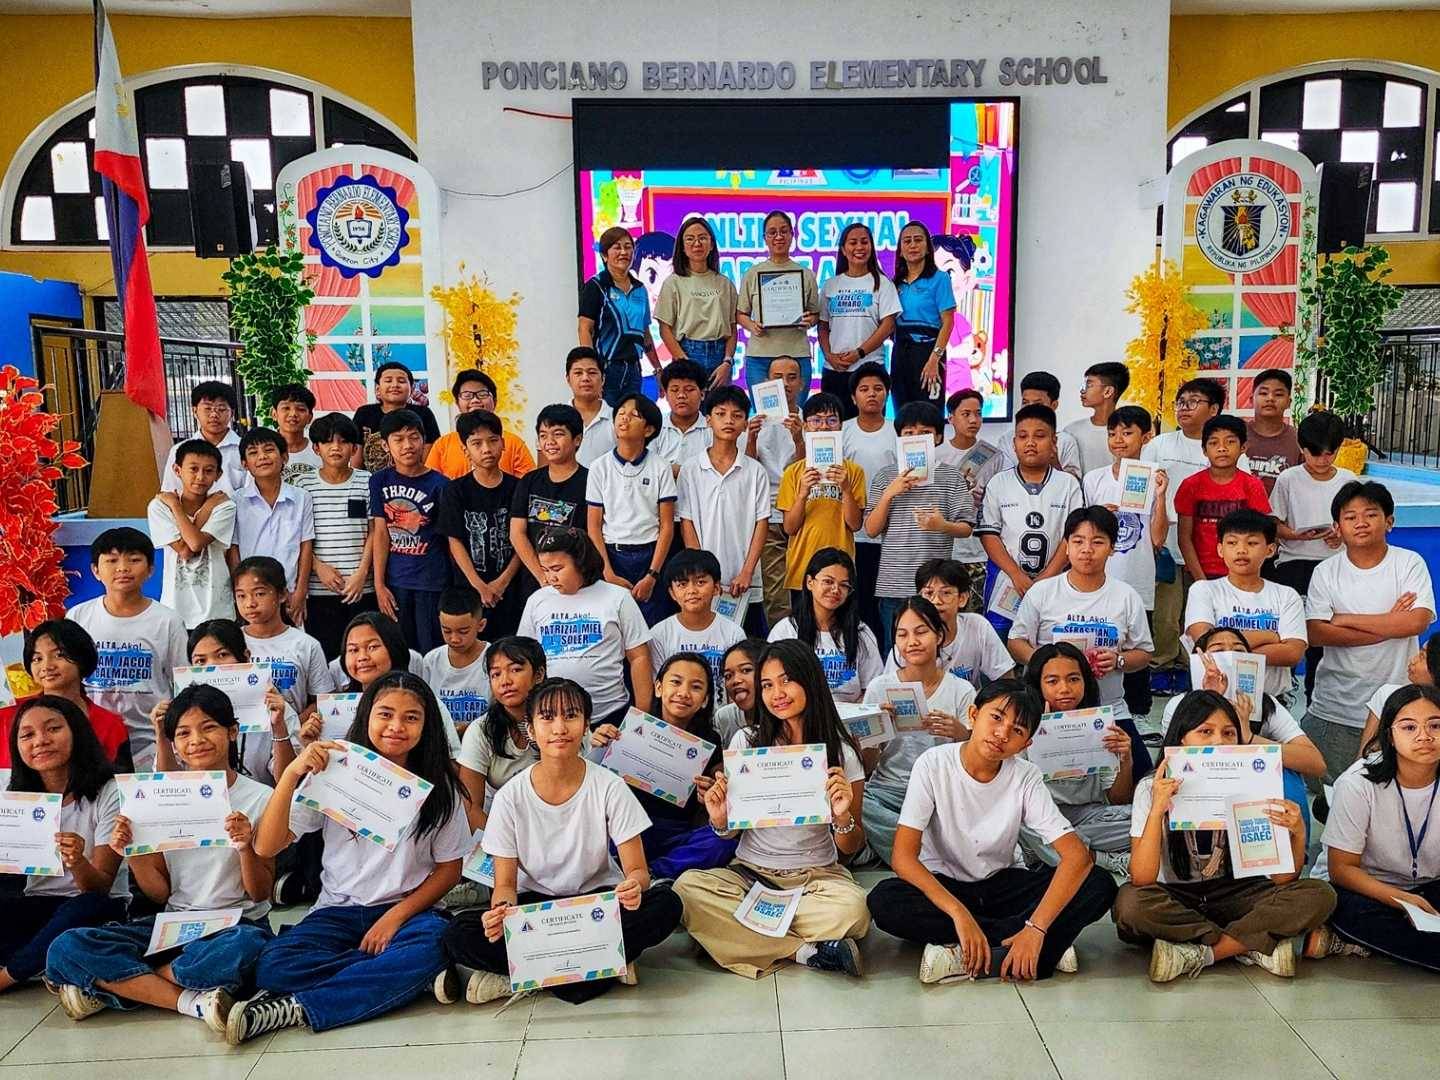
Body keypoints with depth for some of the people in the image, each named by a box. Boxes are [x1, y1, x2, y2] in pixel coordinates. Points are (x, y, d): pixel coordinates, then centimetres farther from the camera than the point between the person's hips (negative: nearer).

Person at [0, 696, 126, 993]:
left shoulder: (108, 794, -10)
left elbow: (100, 887, -13)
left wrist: (78, 863, -34)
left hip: (94, 909, -3)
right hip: (37, 907, 3)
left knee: (85, 908, -36)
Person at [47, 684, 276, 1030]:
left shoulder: (259, 798, -4)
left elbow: (260, 893, -3)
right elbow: (160, 893, 8)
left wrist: (246, 847, -21)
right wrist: (132, 855, -10)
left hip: (236, 923, -4)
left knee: (244, 947, -40)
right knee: (66, 948, -19)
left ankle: (117, 982, -16)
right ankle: (192, 1001, -21)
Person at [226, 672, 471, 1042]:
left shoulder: (439, 786, 0)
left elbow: (449, 869, 2)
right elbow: (265, 848, -8)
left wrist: (396, 916, -14)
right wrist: (292, 773, -21)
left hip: (406, 910, 0)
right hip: (339, 910, 1)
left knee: (433, 940, -35)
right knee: (273, 967, -28)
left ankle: (297, 1009, -26)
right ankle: (404, 973, -19)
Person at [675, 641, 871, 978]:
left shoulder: (841, 752, -1)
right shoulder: (746, 741, 2)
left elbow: (850, 848, 3)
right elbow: (730, 832, 8)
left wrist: (843, 816, -19)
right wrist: (720, 820, -16)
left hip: (817, 874, -2)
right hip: (749, 872, 2)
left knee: (851, 907, -34)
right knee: (687, 886, -28)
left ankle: (748, 935, -15)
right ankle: (806, 950, -22)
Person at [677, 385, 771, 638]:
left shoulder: (755, 471, 3)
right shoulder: (691, 470, 3)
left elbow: (762, 524, 2)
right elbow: (687, 524, 2)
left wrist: (747, 572, -7)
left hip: (746, 585, 1)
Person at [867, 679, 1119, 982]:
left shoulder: (1025, 778, -12)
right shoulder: (934, 764, -17)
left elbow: (1077, 856, -21)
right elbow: (904, 856, -22)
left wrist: (1036, 928, -34)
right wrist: (960, 914, -35)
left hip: (1000, 884, 2)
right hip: (941, 886, -1)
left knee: (1099, 885, -20)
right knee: (883, 901, -34)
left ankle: (963, 958, -26)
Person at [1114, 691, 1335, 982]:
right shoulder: (1152, 789, -12)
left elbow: (1283, 879, -9)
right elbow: (1142, 879, -23)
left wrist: (1297, 834, -28)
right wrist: (1157, 810, -33)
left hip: (1232, 895, 3)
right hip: (1175, 901, -2)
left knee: (1320, 895, -20)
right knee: (1130, 901, -35)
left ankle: (1197, 954, -22)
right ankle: (1254, 946, -19)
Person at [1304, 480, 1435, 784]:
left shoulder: (1410, 563, -3)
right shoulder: (1326, 572, 0)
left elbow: (1417, 622, -18)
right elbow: (1315, 633, -11)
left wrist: (1346, 619, -12)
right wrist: (1389, 625, -14)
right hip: (1334, 710, 1)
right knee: (1320, 790, 6)